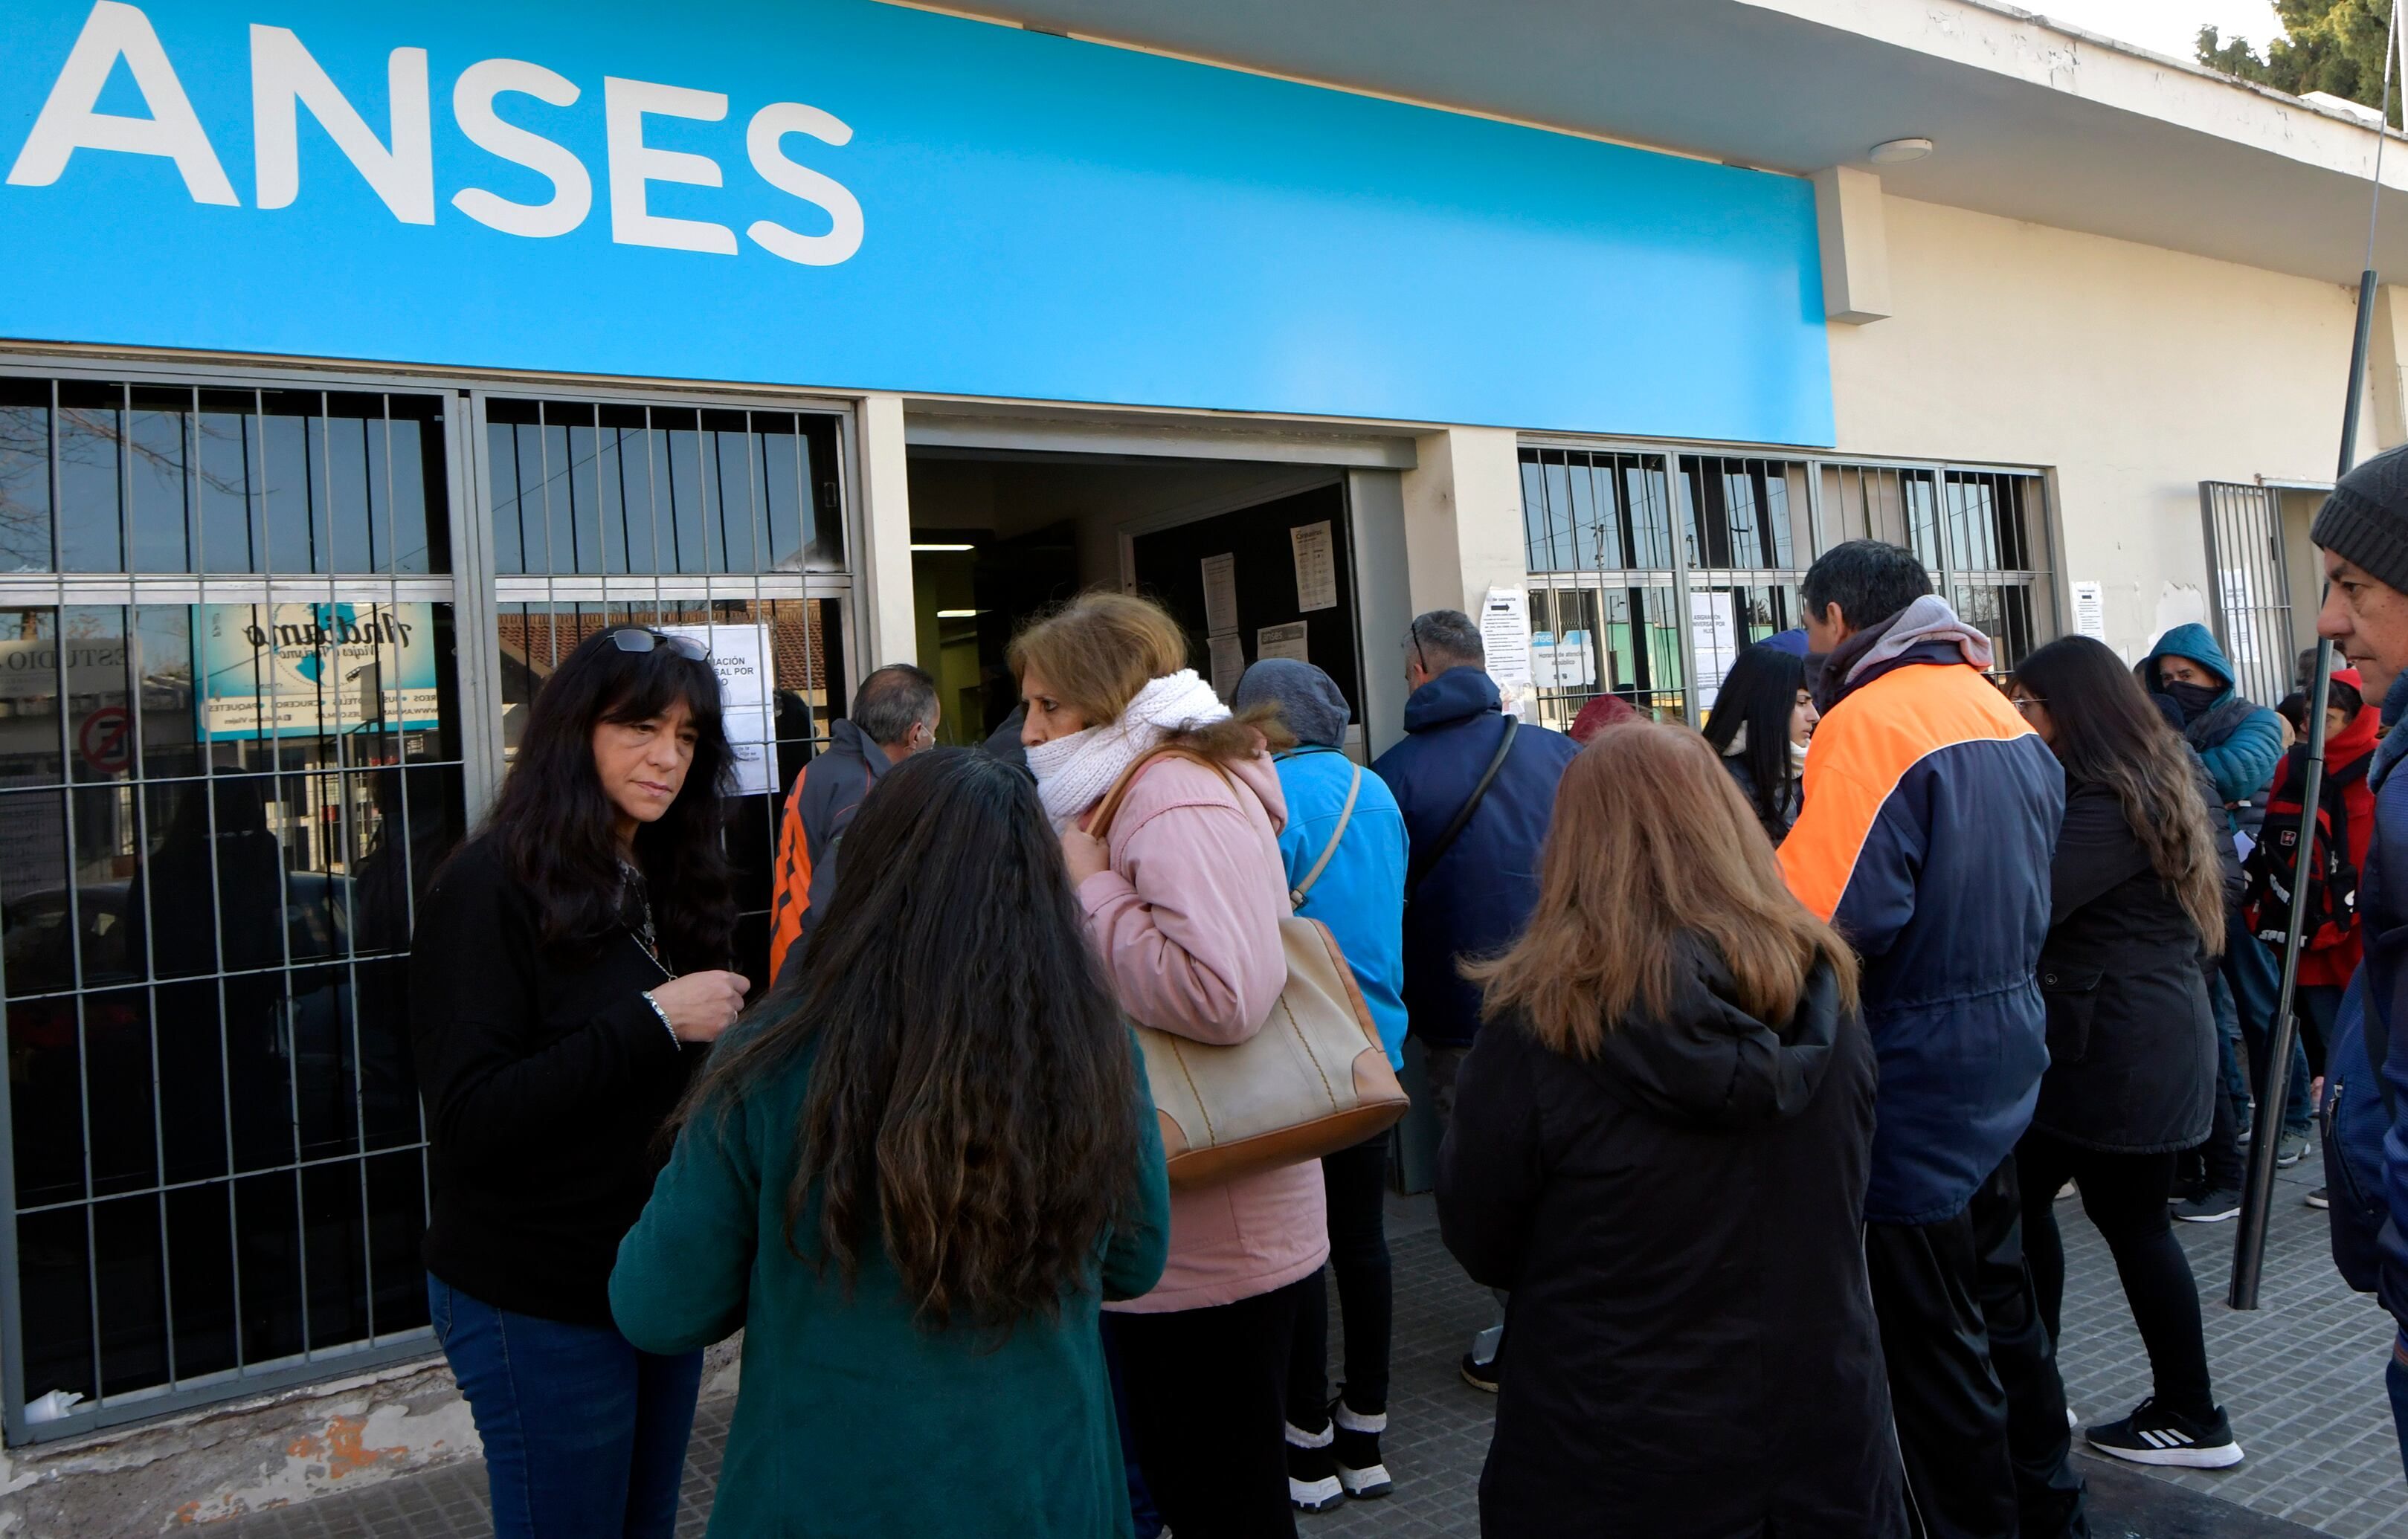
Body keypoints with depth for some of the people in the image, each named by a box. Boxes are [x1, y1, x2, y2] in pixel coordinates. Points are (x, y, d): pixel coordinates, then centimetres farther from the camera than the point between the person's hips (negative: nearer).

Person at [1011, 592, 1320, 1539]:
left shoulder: (1179, 800, -18)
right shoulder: (1133, 795, 15)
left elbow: (1222, 992, -33)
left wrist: (1090, 887, -22)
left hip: (1205, 1244, -10)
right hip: (1181, 1236, 10)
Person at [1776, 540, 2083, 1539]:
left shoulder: (1869, 725, -20)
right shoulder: (2000, 713, 8)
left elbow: (1831, 917, -28)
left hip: (1916, 1074, -9)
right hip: (2003, 1054, 9)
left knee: (1934, 1343, 5)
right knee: (2001, 1305, 23)